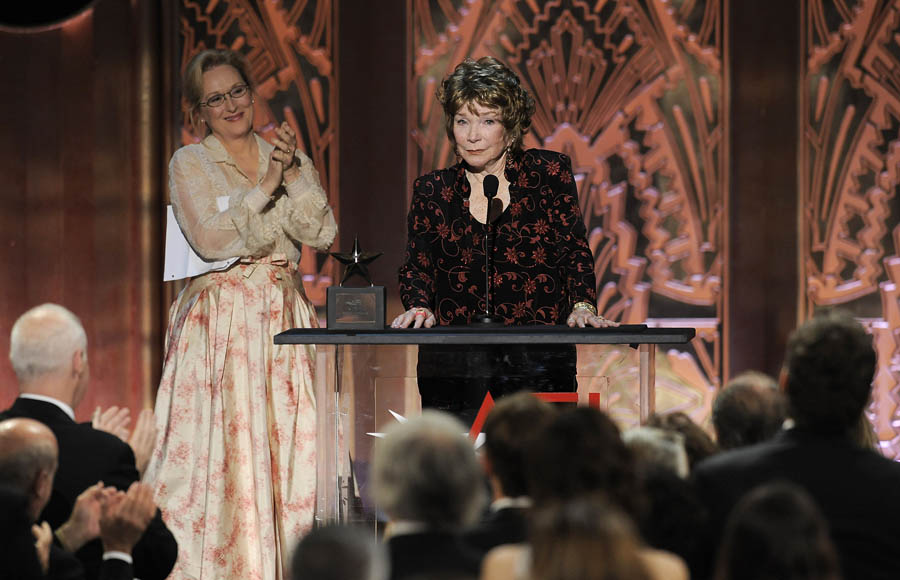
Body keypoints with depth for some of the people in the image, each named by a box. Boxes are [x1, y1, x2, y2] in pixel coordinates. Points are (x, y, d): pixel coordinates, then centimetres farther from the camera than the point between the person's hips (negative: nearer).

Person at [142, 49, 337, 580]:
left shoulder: (287, 158, 13)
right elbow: (210, 239, -11)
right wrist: (265, 187, -10)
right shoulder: (191, 163, 3)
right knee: (216, 445, -9)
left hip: (285, 317, 3)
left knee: (292, 444, -3)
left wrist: (295, 172, -8)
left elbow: (323, 233, 1)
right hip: (220, 319, -3)